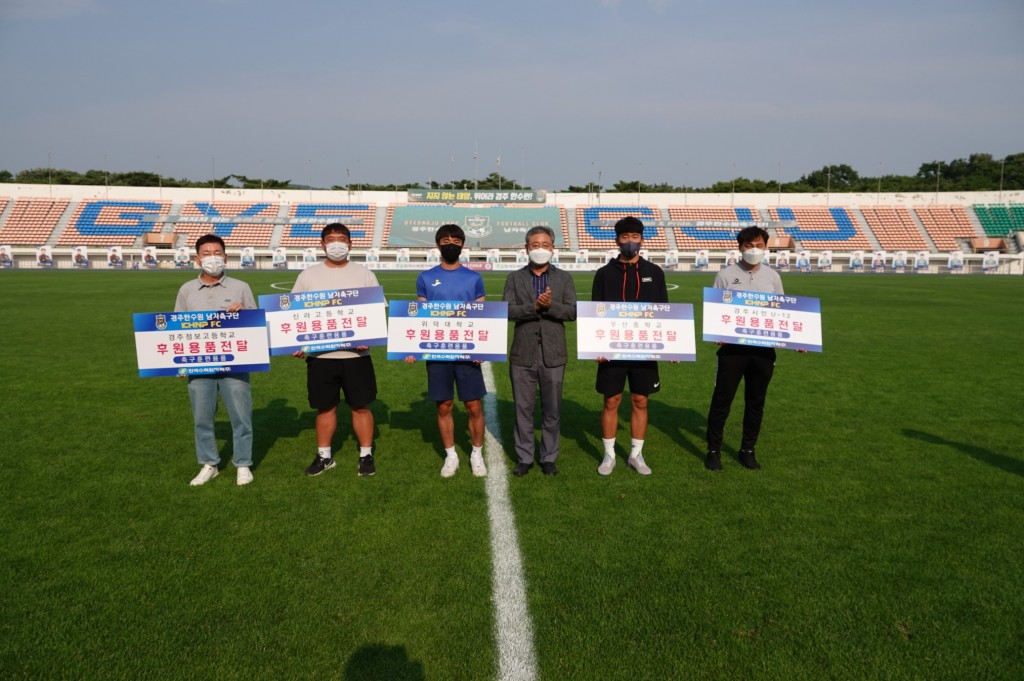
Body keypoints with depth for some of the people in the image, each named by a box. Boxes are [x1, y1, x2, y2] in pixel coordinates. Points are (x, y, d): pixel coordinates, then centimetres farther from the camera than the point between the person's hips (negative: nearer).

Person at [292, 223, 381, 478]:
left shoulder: (364, 274, 3)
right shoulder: (308, 276, 6)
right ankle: (324, 456, 26)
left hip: (356, 354, -1)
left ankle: (366, 455, 19)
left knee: (361, 407, 5)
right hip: (320, 354, 1)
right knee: (325, 407, 11)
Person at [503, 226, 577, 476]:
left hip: (552, 355, 0)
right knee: (523, 409, 7)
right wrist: (534, 307, -21)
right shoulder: (514, 278, 6)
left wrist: (550, 306, -20)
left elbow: (572, 312, -3)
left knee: (552, 410, 7)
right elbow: (508, 310, -7)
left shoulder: (564, 278, 7)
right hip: (523, 355, 0)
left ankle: (549, 458, 21)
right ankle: (524, 458, 19)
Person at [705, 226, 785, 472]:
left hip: (764, 349, 3)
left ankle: (748, 450, 25)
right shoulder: (726, 275, -1)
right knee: (722, 399, 1)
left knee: (756, 401, 11)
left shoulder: (773, 277, 9)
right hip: (733, 347, -3)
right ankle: (714, 450, 14)